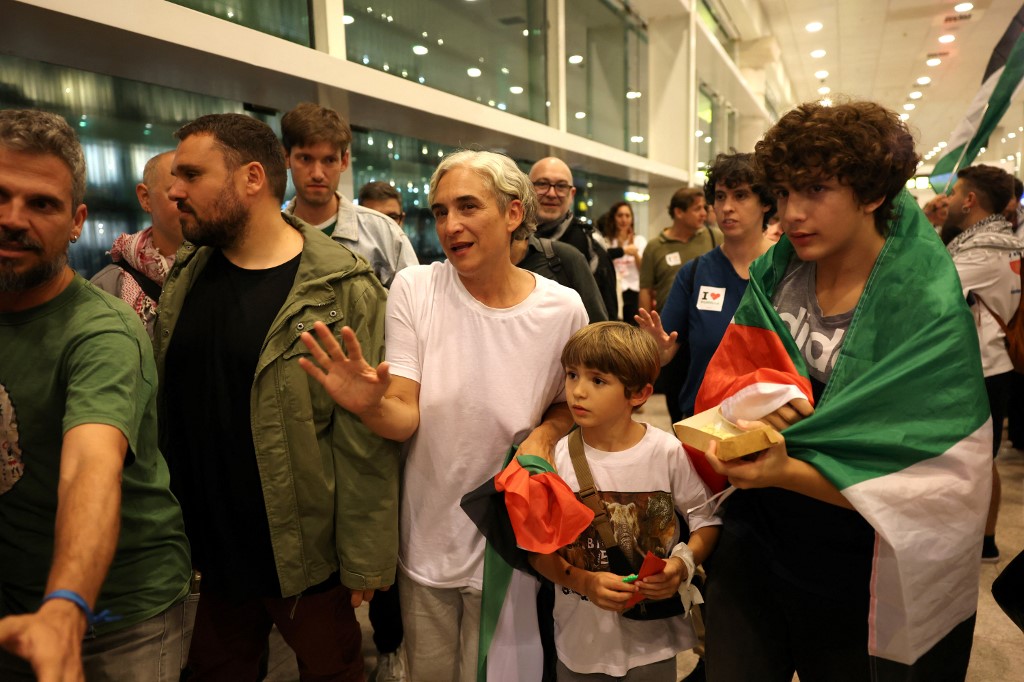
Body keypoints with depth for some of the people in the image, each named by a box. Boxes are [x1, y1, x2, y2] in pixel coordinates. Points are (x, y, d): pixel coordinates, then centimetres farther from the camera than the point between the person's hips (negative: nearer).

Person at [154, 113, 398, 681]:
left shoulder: (342, 291, -18)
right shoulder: (184, 278, 2)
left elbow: (365, 443, -17)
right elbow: (162, 405, 9)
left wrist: (364, 562, -13)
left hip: (307, 556, -5)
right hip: (208, 548, 6)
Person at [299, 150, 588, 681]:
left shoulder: (562, 308, -11)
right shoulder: (415, 289, -12)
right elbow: (405, 419, -15)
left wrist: (546, 433, -14)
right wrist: (371, 406, -37)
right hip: (426, 540, 1)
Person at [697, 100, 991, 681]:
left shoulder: (929, 311, -17)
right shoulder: (775, 272, -4)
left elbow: (917, 479, -18)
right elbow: (722, 382, -1)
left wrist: (785, 471, -31)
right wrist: (751, 404, -24)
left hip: (849, 580, -3)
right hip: (753, 544, 3)